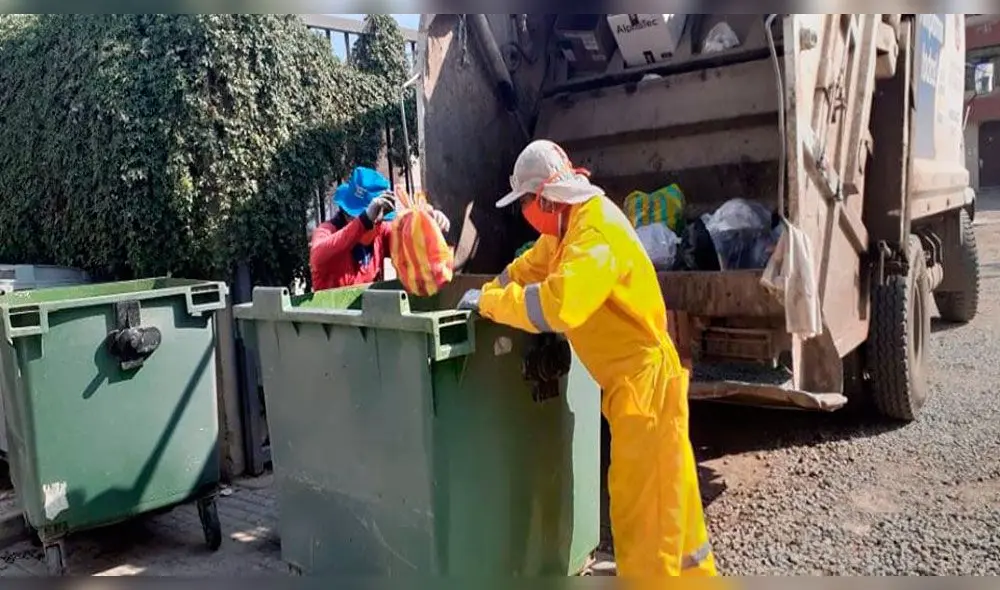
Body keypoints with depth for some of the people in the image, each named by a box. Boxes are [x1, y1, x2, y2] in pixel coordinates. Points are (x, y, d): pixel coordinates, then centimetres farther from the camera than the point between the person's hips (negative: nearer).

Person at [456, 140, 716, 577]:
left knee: (647, 505, 1)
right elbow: (528, 268, 21)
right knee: (658, 496, 22)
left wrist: (488, 303, -23)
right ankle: (692, 572, 40)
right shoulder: (570, 225, 8)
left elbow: (556, 303, -36)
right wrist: (486, 295, 7)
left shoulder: (597, 229, -23)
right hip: (628, 377, 10)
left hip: (644, 377, -10)